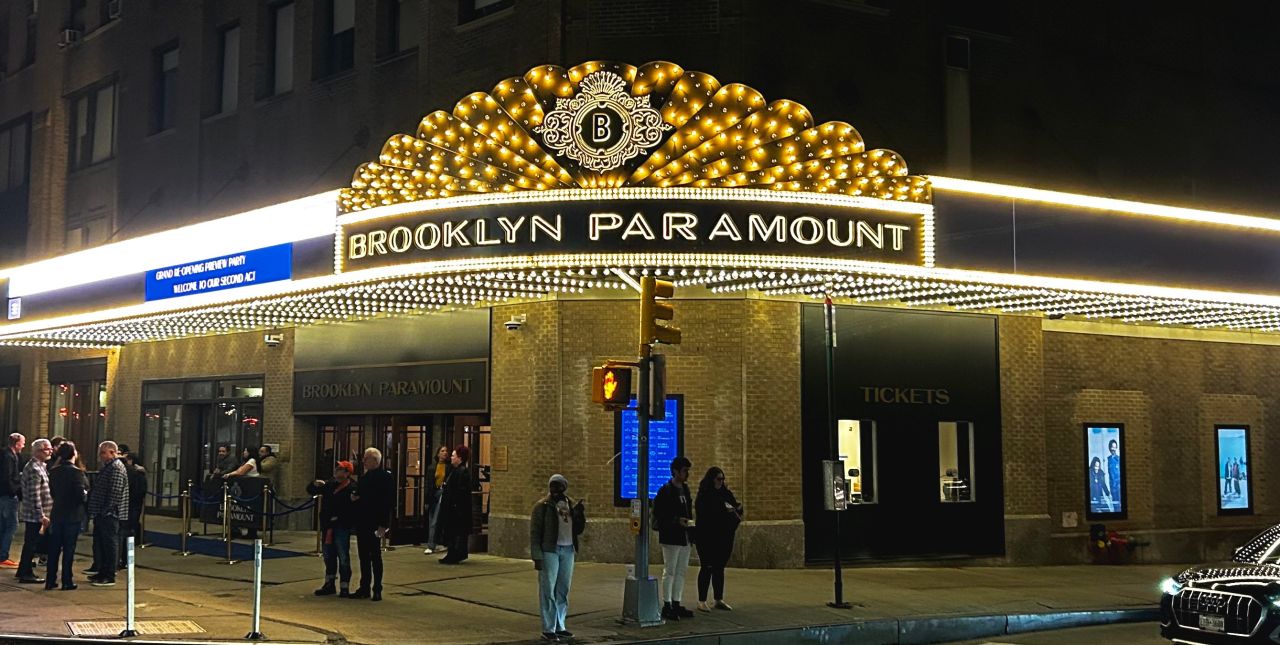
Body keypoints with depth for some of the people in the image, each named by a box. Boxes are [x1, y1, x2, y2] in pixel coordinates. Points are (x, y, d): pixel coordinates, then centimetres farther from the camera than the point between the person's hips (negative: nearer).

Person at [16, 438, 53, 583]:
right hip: (35, 515, -10)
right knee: (31, 544, -2)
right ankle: (26, 574, 5)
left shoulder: (39, 466, 14)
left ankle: (24, 570, 26)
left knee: (31, 544, 16)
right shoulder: (34, 469, -18)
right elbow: (35, 496, -22)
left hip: (35, 515, 10)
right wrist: (42, 516, -22)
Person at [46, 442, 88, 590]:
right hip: (73, 515, -5)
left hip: (56, 515, 5)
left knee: (54, 548, 11)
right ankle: (67, 582, 4)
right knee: (69, 549, 1)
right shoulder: (76, 472, -15)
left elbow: (52, 492, 9)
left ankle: (50, 580, 14)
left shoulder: (53, 471, 3)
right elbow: (81, 493, -19)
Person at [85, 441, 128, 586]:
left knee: (109, 544, -5)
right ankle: (102, 572, 25)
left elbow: (115, 492, -21)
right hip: (101, 514, 10)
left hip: (110, 515, -10)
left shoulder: (116, 468, -14)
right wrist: (95, 511, 17)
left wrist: (106, 510, -21)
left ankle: (110, 577, -1)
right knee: (99, 544, 16)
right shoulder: (106, 467, 18)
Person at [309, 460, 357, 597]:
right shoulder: (329, 484, 12)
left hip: (342, 528, -7)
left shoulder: (352, 488, -11)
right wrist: (315, 484, -2)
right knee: (328, 556, 14)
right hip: (327, 527, 7)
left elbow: (354, 509, -17)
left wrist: (339, 518, -20)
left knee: (343, 557, -2)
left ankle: (345, 587, 5)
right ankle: (329, 584, 24)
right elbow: (310, 490, 19)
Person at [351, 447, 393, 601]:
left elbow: (387, 501, -16)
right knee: (364, 556, 11)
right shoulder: (364, 477, 15)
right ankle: (364, 588, 18)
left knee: (375, 556, -1)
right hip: (362, 523, 8)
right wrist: (354, 498, 2)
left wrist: (383, 525, -20)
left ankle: (377, 590, 6)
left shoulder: (385, 476, -11)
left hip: (374, 524, -8)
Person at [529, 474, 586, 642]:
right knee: (548, 590, -3)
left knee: (563, 591, 11)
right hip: (549, 551, -5)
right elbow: (534, 533, -6)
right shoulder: (542, 506, -4)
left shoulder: (571, 504, 11)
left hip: (568, 550, 5)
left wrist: (579, 513, -3)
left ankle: (559, 627, 21)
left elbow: (579, 530, 15)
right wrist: (537, 556, -12)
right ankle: (548, 629, 1)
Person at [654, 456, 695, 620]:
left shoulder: (685, 489, 13)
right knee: (670, 571, -3)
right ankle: (667, 606, 2)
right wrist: (677, 521, -22)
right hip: (671, 537, -8)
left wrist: (689, 524, 10)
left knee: (681, 571, 11)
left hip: (684, 537, 8)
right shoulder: (665, 491, -11)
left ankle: (676, 604, 19)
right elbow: (658, 514, -15)